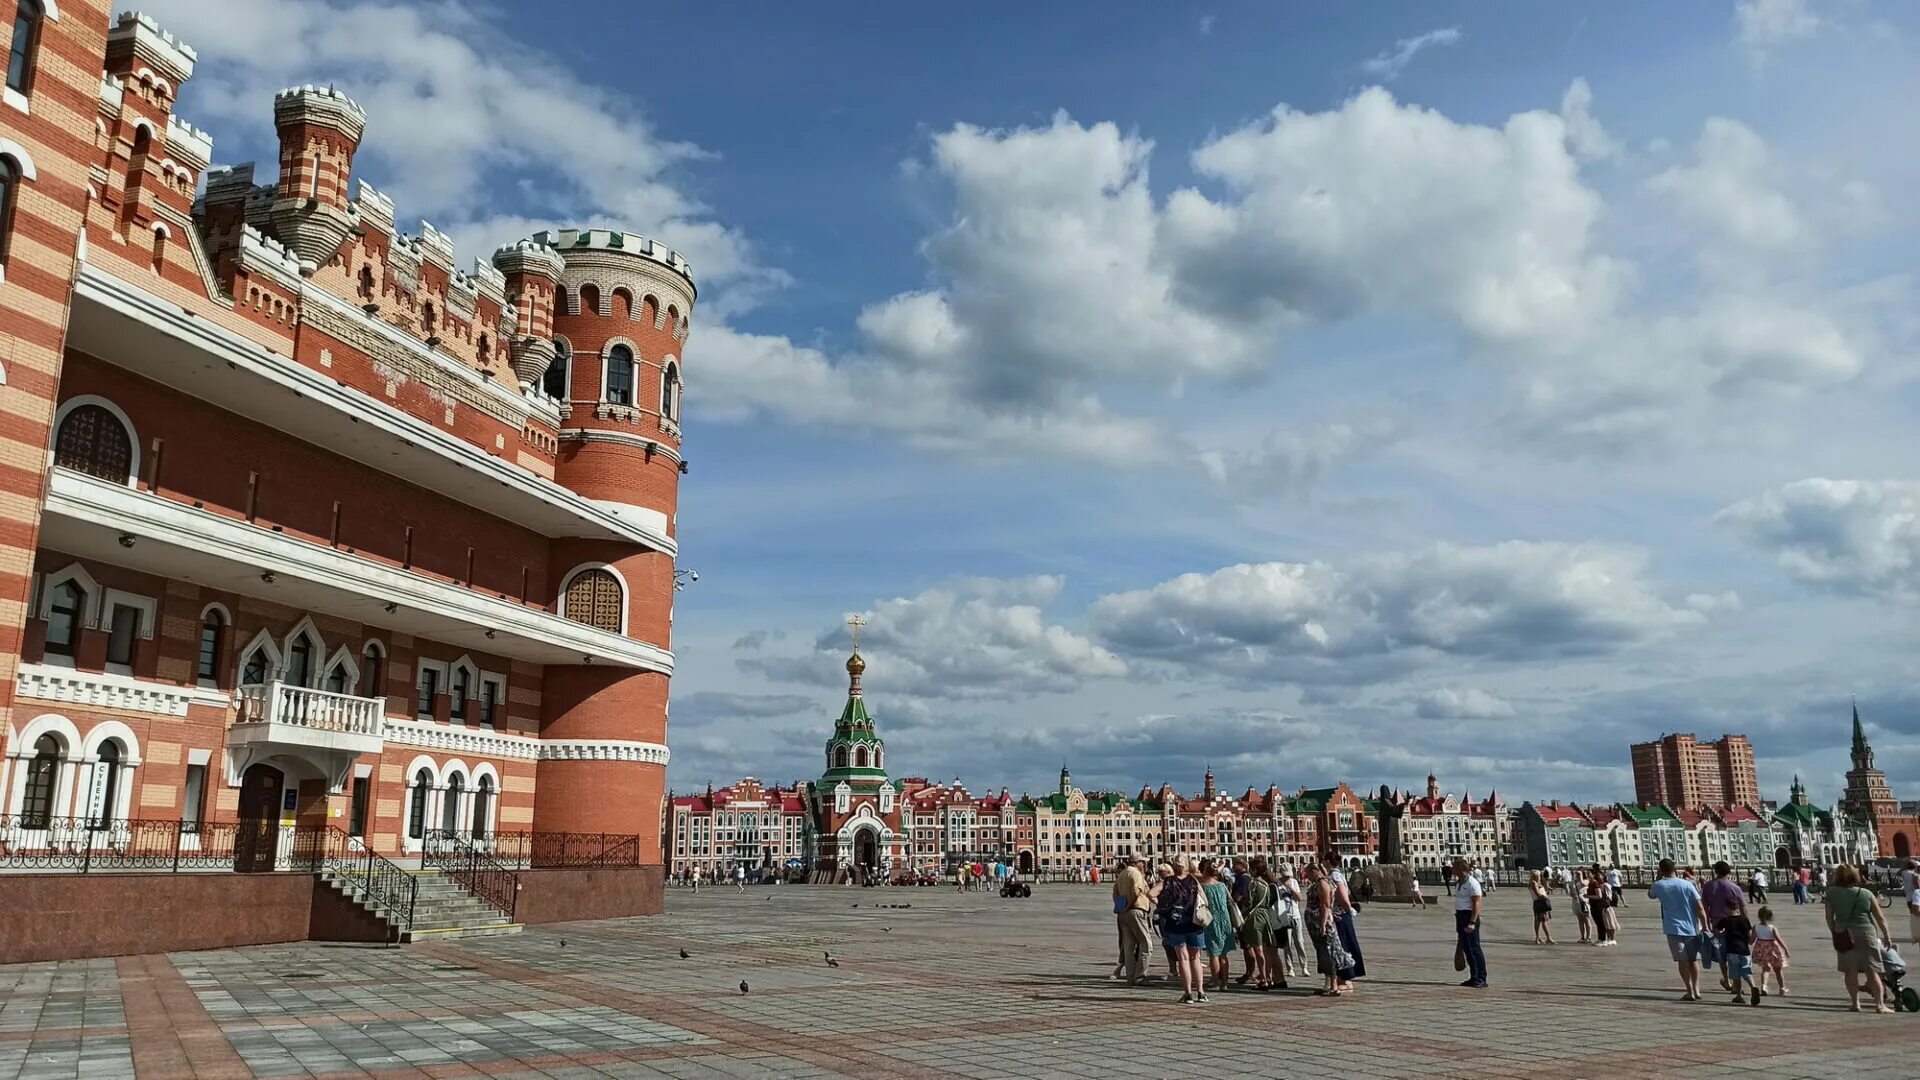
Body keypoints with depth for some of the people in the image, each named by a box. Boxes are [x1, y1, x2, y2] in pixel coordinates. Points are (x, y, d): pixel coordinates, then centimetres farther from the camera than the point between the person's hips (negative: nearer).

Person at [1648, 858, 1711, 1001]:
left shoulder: (1658, 885, -4)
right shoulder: (1687, 884, -4)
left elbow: (1650, 895, 20)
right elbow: (1700, 907, -6)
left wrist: (1659, 878, 15)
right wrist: (1705, 926, 1)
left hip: (1673, 929, -2)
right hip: (1691, 928, 2)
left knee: (1683, 961, 0)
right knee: (1693, 960, 15)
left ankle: (1690, 992, -5)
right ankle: (1696, 990, 11)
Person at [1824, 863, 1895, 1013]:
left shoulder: (1832, 893, 2)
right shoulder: (1866, 894, 3)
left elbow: (1829, 917, 3)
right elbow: (1880, 918, 4)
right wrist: (1887, 936, 14)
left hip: (1845, 936, 0)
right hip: (1866, 933, 0)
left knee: (1850, 972, 8)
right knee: (1872, 972, 5)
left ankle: (1855, 1003, 10)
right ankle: (1880, 1004, 2)